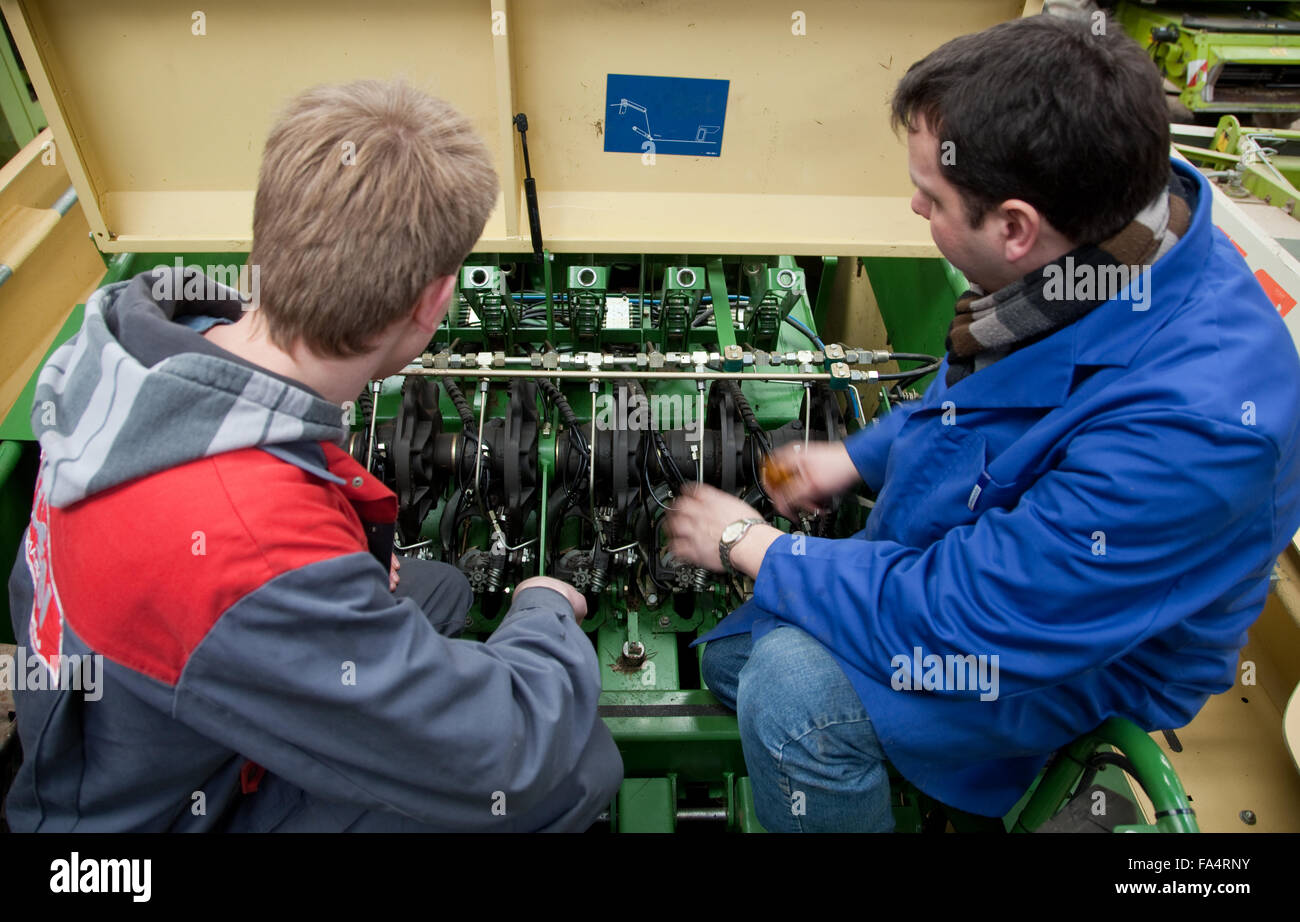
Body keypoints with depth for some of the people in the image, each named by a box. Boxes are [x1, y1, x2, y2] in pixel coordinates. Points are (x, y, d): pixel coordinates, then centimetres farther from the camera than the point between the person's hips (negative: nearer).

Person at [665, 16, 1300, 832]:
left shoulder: (1188, 426, -40)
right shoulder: (1099, 240, -13)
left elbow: (959, 620, -34)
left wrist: (750, 546, -21)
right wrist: (856, 458, 7)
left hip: (1074, 666, -7)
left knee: (794, 686, -31)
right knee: (727, 657, 11)